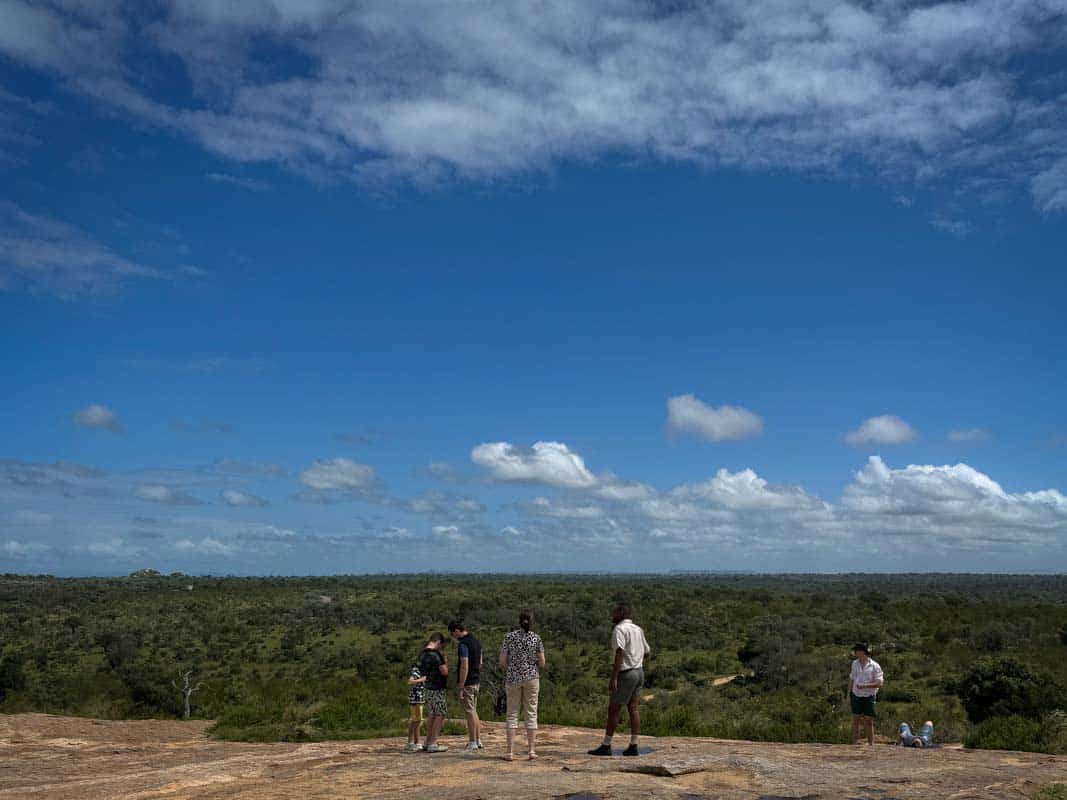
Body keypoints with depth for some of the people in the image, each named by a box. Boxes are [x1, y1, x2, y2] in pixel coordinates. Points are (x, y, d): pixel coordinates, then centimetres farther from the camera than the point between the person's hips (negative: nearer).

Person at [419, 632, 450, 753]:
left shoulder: (423, 654, 8)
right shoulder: (436, 654, -18)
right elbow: (444, 672, -19)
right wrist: (445, 662, 0)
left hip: (428, 688, 9)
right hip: (438, 689, -9)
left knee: (432, 715, 16)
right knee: (440, 716, -3)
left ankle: (428, 743, 19)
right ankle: (432, 744, -5)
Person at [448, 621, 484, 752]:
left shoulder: (463, 644, -18)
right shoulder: (476, 641, 11)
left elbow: (464, 667, -22)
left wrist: (460, 688, -20)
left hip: (466, 683, -9)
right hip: (476, 682, 9)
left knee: (470, 712, -2)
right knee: (473, 711, 15)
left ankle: (473, 743, 3)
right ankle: (478, 741, 19)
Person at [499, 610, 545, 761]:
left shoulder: (510, 637, -2)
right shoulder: (536, 638, -1)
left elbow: (502, 661, -3)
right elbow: (542, 663, -2)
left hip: (513, 678, 0)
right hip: (531, 677, 0)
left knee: (512, 714, 4)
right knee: (531, 713, 6)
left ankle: (510, 752, 0)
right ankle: (532, 750, 2)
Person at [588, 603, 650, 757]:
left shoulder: (619, 630, -14)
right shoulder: (638, 630, 13)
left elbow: (620, 653, -25)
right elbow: (647, 652, 21)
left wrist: (613, 678, -27)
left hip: (626, 674, -8)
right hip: (639, 672, 8)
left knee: (614, 709, -2)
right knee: (633, 708, 8)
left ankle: (606, 746, 2)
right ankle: (633, 746, 6)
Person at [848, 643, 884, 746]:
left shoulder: (874, 666, -10)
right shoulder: (855, 663, 5)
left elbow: (879, 683, -12)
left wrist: (865, 686, -23)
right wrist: (848, 695, 11)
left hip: (869, 697, -4)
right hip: (856, 696, 4)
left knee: (868, 722, 1)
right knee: (855, 720, 7)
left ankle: (871, 744, 10)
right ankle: (855, 743, 13)